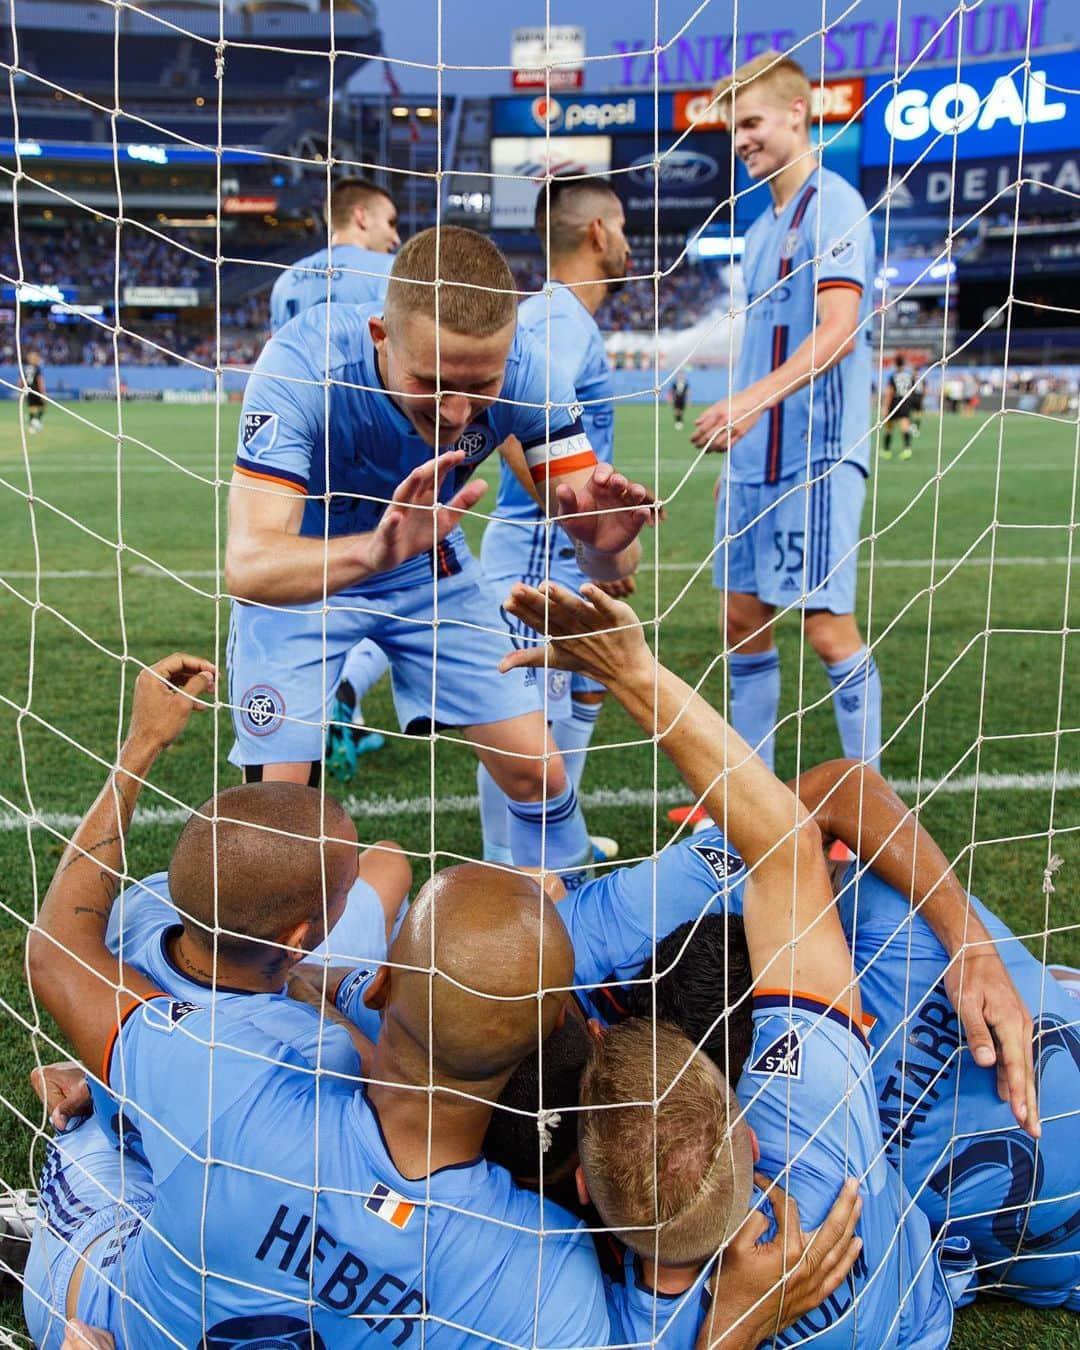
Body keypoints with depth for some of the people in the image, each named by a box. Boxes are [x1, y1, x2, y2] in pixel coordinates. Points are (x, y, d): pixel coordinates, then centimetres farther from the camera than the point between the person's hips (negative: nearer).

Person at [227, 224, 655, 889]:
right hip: (300, 573, -2)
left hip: (433, 567, 3)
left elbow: (607, 562, -23)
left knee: (538, 772, 0)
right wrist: (372, 551, -64)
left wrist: (607, 542, -48)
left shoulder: (524, 371, -27)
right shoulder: (302, 363, -36)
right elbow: (248, 565, -45)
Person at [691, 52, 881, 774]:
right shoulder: (763, 226, 18)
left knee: (828, 629, -7)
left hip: (817, 456, -9)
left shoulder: (834, 206, -9)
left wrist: (755, 398, -34)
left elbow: (838, 330, -22)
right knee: (743, 622, 11)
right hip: (757, 459, 9)